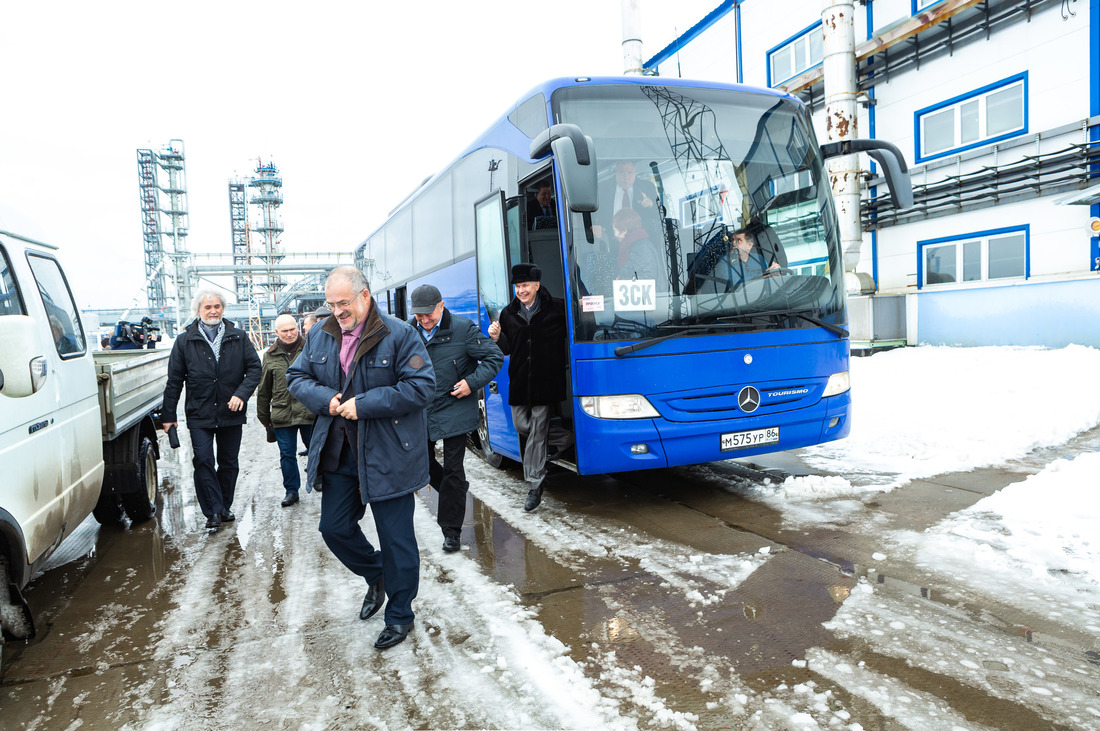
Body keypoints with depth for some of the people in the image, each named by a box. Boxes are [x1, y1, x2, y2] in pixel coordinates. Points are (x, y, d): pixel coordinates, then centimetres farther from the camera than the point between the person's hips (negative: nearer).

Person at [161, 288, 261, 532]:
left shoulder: (239, 337, 4)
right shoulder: (185, 341, 3)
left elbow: (254, 367, 3)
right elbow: (174, 381, 4)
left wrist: (242, 393, -13)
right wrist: (168, 414, 2)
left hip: (231, 414, 1)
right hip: (199, 414, -1)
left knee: (228, 463, 11)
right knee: (203, 461, -9)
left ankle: (225, 506, 25)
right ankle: (214, 512, -1)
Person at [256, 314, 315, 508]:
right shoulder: (270, 356, 7)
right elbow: (263, 390, 13)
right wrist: (264, 416, 14)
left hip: (309, 412, -2)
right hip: (282, 415, 2)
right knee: (287, 454, 7)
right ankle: (291, 490, 19)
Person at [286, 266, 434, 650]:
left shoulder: (399, 335, -12)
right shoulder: (320, 336, 7)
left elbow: (421, 387, -17)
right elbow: (296, 377, 14)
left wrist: (364, 405, -20)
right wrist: (324, 398, -8)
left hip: (388, 456, -6)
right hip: (338, 454, 6)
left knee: (396, 537, 4)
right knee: (334, 527, 13)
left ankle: (399, 615, 23)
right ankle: (376, 577, 41)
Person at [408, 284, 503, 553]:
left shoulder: (463, 329, -13)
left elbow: (495, 357, -7)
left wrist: (472, 382, -16)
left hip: (454, 411, -5)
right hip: (421, 411, 5)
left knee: (452, 470, 0)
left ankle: (451, 532, 12)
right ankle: (455, 493, 43)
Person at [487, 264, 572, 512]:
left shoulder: (556, 309, -4)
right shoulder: (509, 314, 8)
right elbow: (507, 349, 10)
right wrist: (497, 338, -10)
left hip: (546, 382, -5)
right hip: (519, 382, 5)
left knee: (537, 432, -2)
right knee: (521, 425, 9)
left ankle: (534, 487, 7)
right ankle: (564, 439, 33)